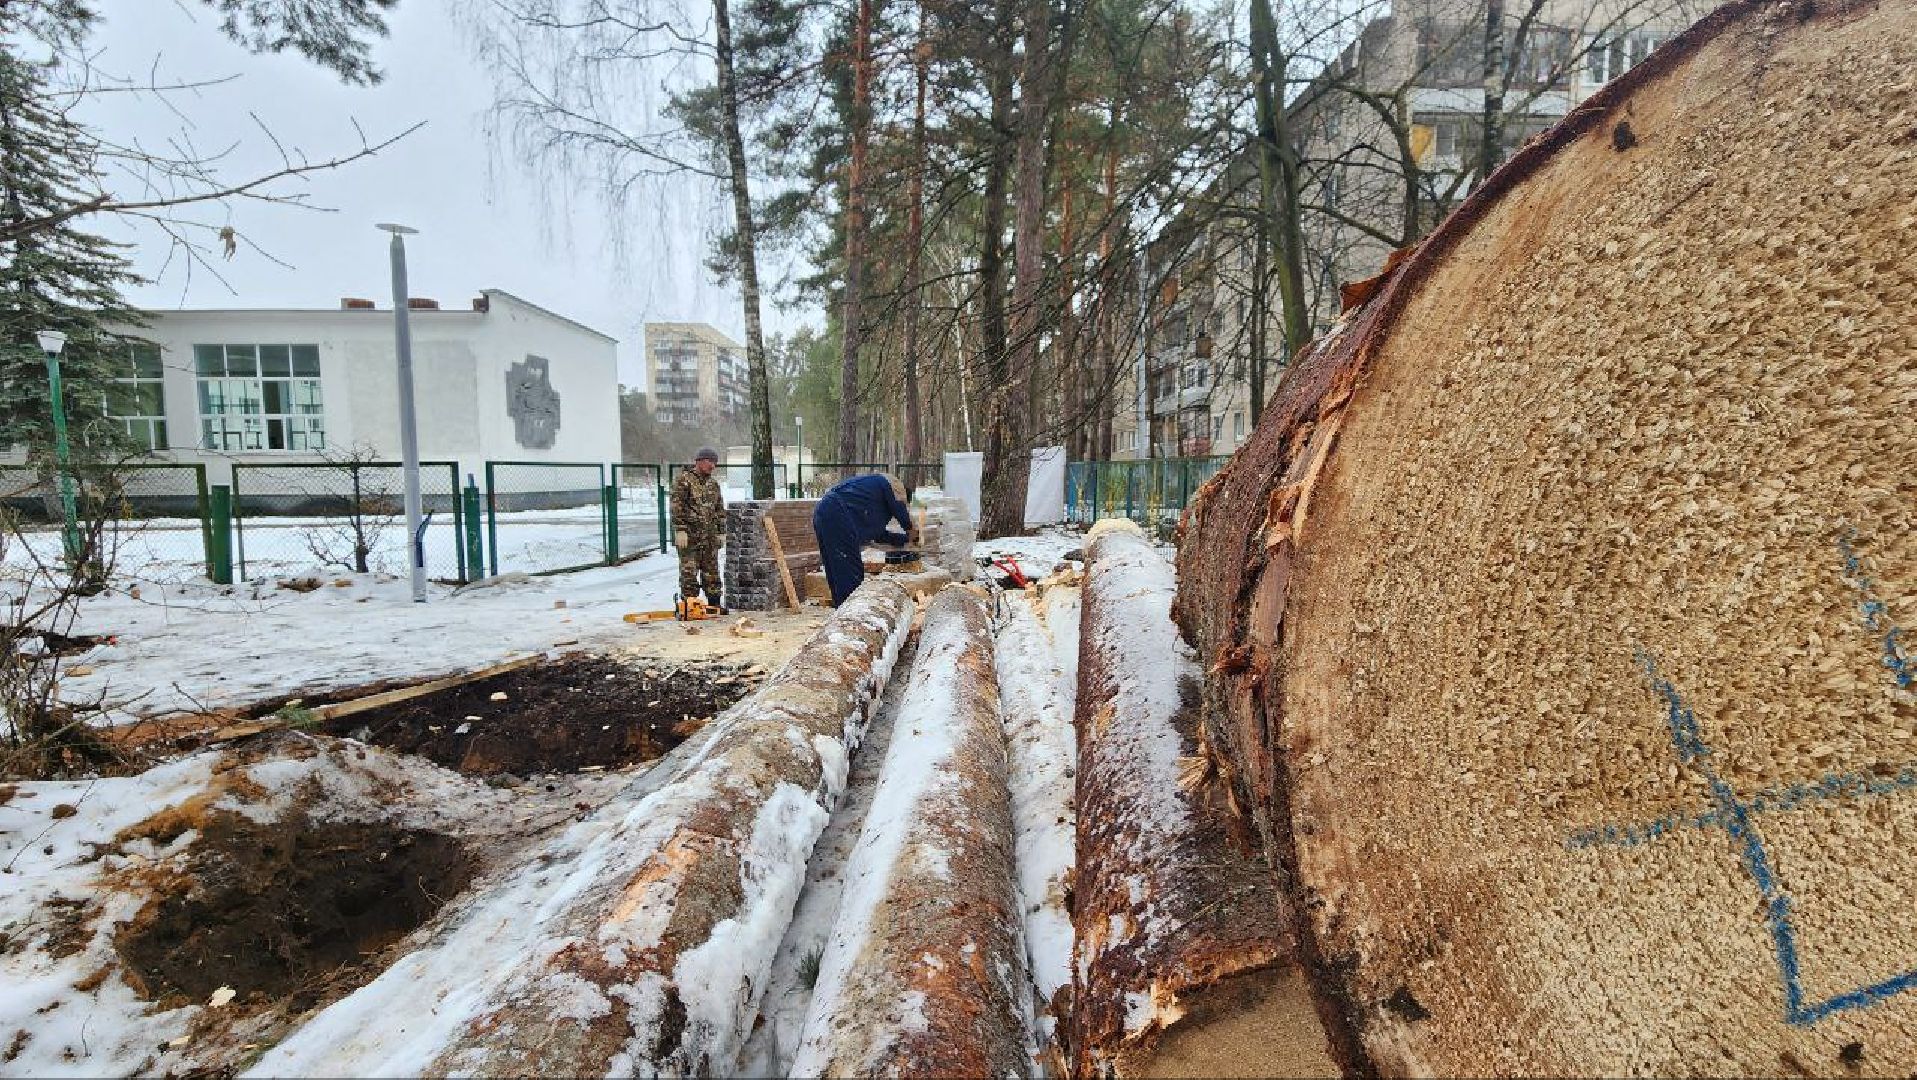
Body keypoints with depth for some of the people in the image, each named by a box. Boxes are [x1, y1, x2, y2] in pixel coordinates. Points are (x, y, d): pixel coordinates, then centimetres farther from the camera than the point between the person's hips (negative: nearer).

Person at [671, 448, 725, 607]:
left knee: (711, 572, 9)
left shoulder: (714, 484, 16)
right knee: (689, 573, -3)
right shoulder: (684, 480, -5)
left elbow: (720, 510, 19)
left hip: (710, 537, 6)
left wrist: (721, 533, 13)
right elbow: (677, 507, -12)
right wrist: (680, 530, -17)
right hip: (689, 536, -6)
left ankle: (714, 604, 15)